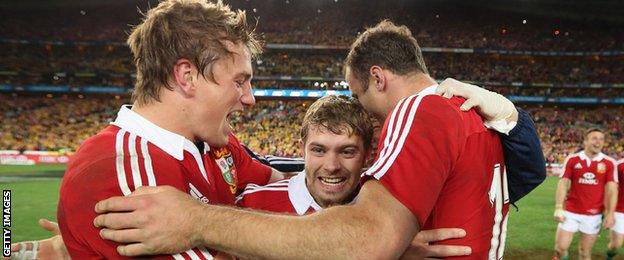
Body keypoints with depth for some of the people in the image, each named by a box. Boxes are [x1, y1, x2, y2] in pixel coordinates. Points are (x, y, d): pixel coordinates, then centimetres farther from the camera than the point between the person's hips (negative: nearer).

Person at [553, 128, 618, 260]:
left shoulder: (609, 163, -1)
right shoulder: (572, 159, -1)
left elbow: (611, 189, -3)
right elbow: (563, 184, -3)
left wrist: (610, 214, -9)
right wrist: (558, 208, -11)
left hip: (593, 215, 0)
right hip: (570, 212, 0)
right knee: (561, 248, 1)